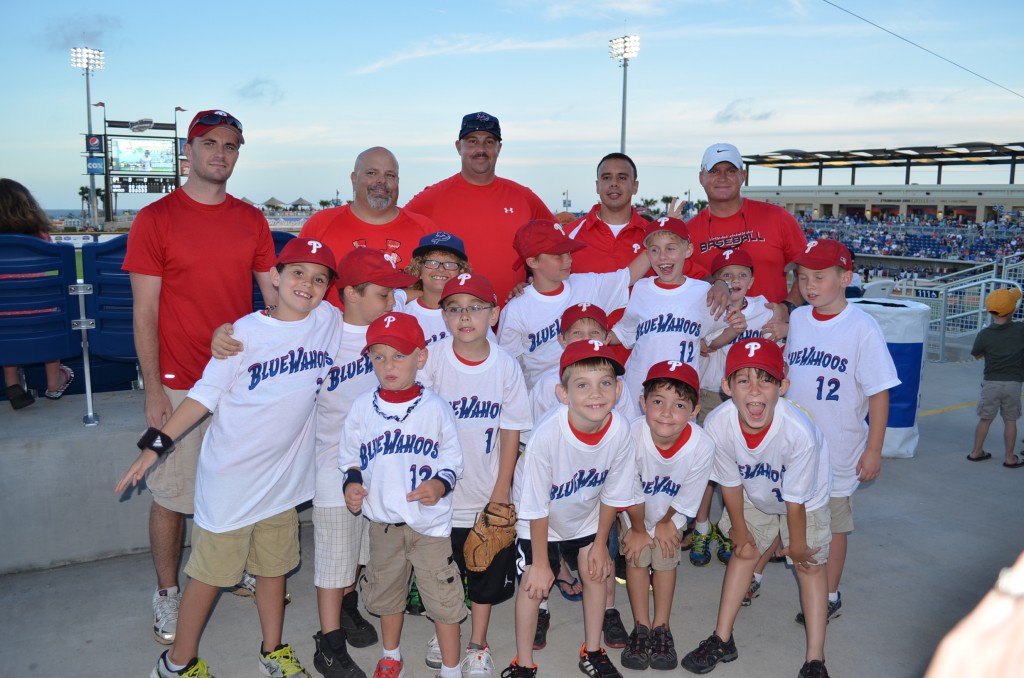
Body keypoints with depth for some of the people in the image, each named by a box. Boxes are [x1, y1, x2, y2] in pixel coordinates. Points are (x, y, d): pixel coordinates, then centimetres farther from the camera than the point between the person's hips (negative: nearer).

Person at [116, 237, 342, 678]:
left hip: (283, 476, 4)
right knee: (211, 572, 9)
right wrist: (156, 444, -11)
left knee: (274, 568, 19)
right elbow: (206, 394, -9)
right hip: (230, 476, -3)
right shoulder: (245, 332, -12)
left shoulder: (329, 321, -3)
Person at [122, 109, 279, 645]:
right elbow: (144, 312, -6)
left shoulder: (252, 221, 6)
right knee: (172, 492, 6)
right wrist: (154, 392, -9)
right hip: (181, 384, -3)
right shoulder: (155, 219, -5)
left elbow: (276, 296, 9)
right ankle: (167, 593, 25)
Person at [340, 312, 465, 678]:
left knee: (443, 597, 4)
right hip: (383, 521, 3)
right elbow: (350, 456, 7)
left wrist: (440, 484, -23)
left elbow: (453, 458, -4)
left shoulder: (435, 407, -10)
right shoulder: (363, 407, -3)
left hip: (430, 522, -3)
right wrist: (352, 482, -11)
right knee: (387, 592, 21)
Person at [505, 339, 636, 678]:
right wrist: (540, 563, -15)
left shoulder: (620, 430, -27)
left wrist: (600, 544, 2)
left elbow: (612, 495, -8)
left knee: (597, 573, 10)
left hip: (586, 516, 4)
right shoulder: (546, 434, -39)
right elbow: (536, 508, -24)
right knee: (534, 584, -3)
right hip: (539, 520, -4)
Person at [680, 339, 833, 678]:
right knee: (744, 552, 9)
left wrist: (797, 545, -10)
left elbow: (795, 501, -26)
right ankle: (722, 640, 22)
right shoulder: (717, 424, -36)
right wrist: (739, 529, -2)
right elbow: (730, 484, -16)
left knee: (809, 565, 2)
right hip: (754, 495, 3)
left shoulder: (800, 432, -43)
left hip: (805, 500, -2)